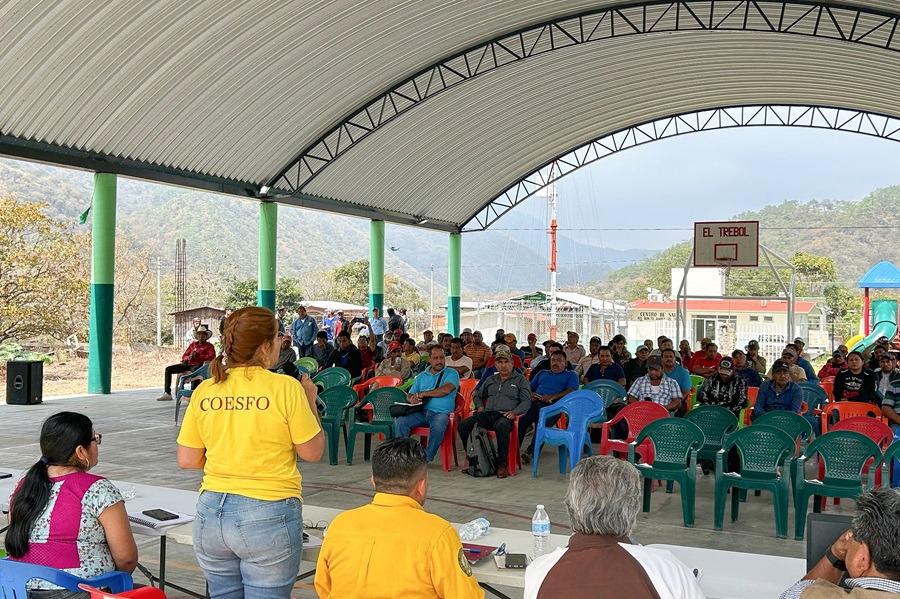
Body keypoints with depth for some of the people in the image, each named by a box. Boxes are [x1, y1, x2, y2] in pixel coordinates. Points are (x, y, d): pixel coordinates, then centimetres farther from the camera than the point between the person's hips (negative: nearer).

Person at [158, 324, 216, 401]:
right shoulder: (193, 344, 22)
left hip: (198, 365, -6)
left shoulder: (209, 346, 9)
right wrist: (189, 357, -5)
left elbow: (212, 357, -9)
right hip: (187, 364, 6)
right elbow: (184, 356, 20)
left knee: (194, 370, -44)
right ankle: (167, 393, -8)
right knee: (168, 369, -7)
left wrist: (198, 356, -16)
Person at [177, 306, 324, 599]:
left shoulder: (205, 391, 1)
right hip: (268, 515, -4)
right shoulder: (286, 388, -11)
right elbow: (312, 452, -4)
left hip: (211, 513, 4)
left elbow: (187, 460, 6)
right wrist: (311, 403, 9)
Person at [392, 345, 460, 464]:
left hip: (440, 412, -4)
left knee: (438, 426, -37)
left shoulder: (451, 374, 6)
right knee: (400, 421, -21)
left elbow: (446, 390, -13)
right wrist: (412, 399, -8)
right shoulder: (421, 376, 21)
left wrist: (422, 394, -6)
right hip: (420, 412, 4)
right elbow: (410, 396, 19)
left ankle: (427, 458, -25)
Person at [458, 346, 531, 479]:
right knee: (463, 425, -22)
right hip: (488, 414, 5)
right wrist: (480, 406, 18)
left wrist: (514, 412, -14)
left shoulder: (520, 379, 14)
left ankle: (502, 465, -32)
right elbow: (478, 395, 40)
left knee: (501, 426, -42)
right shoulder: (491, 380, 29)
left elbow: (526, 401, 3)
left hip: (505, 415, -5)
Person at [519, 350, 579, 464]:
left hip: (553, 404, -3)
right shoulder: (542, 373, 38)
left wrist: (553, 397, -11)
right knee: (519, 420, -29)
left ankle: (531, 451, -38)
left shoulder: (571, 375, 24)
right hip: (535, 402, 4)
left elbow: (571, 391, 4)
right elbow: (530, 387, 29)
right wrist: (531, 394, 3)